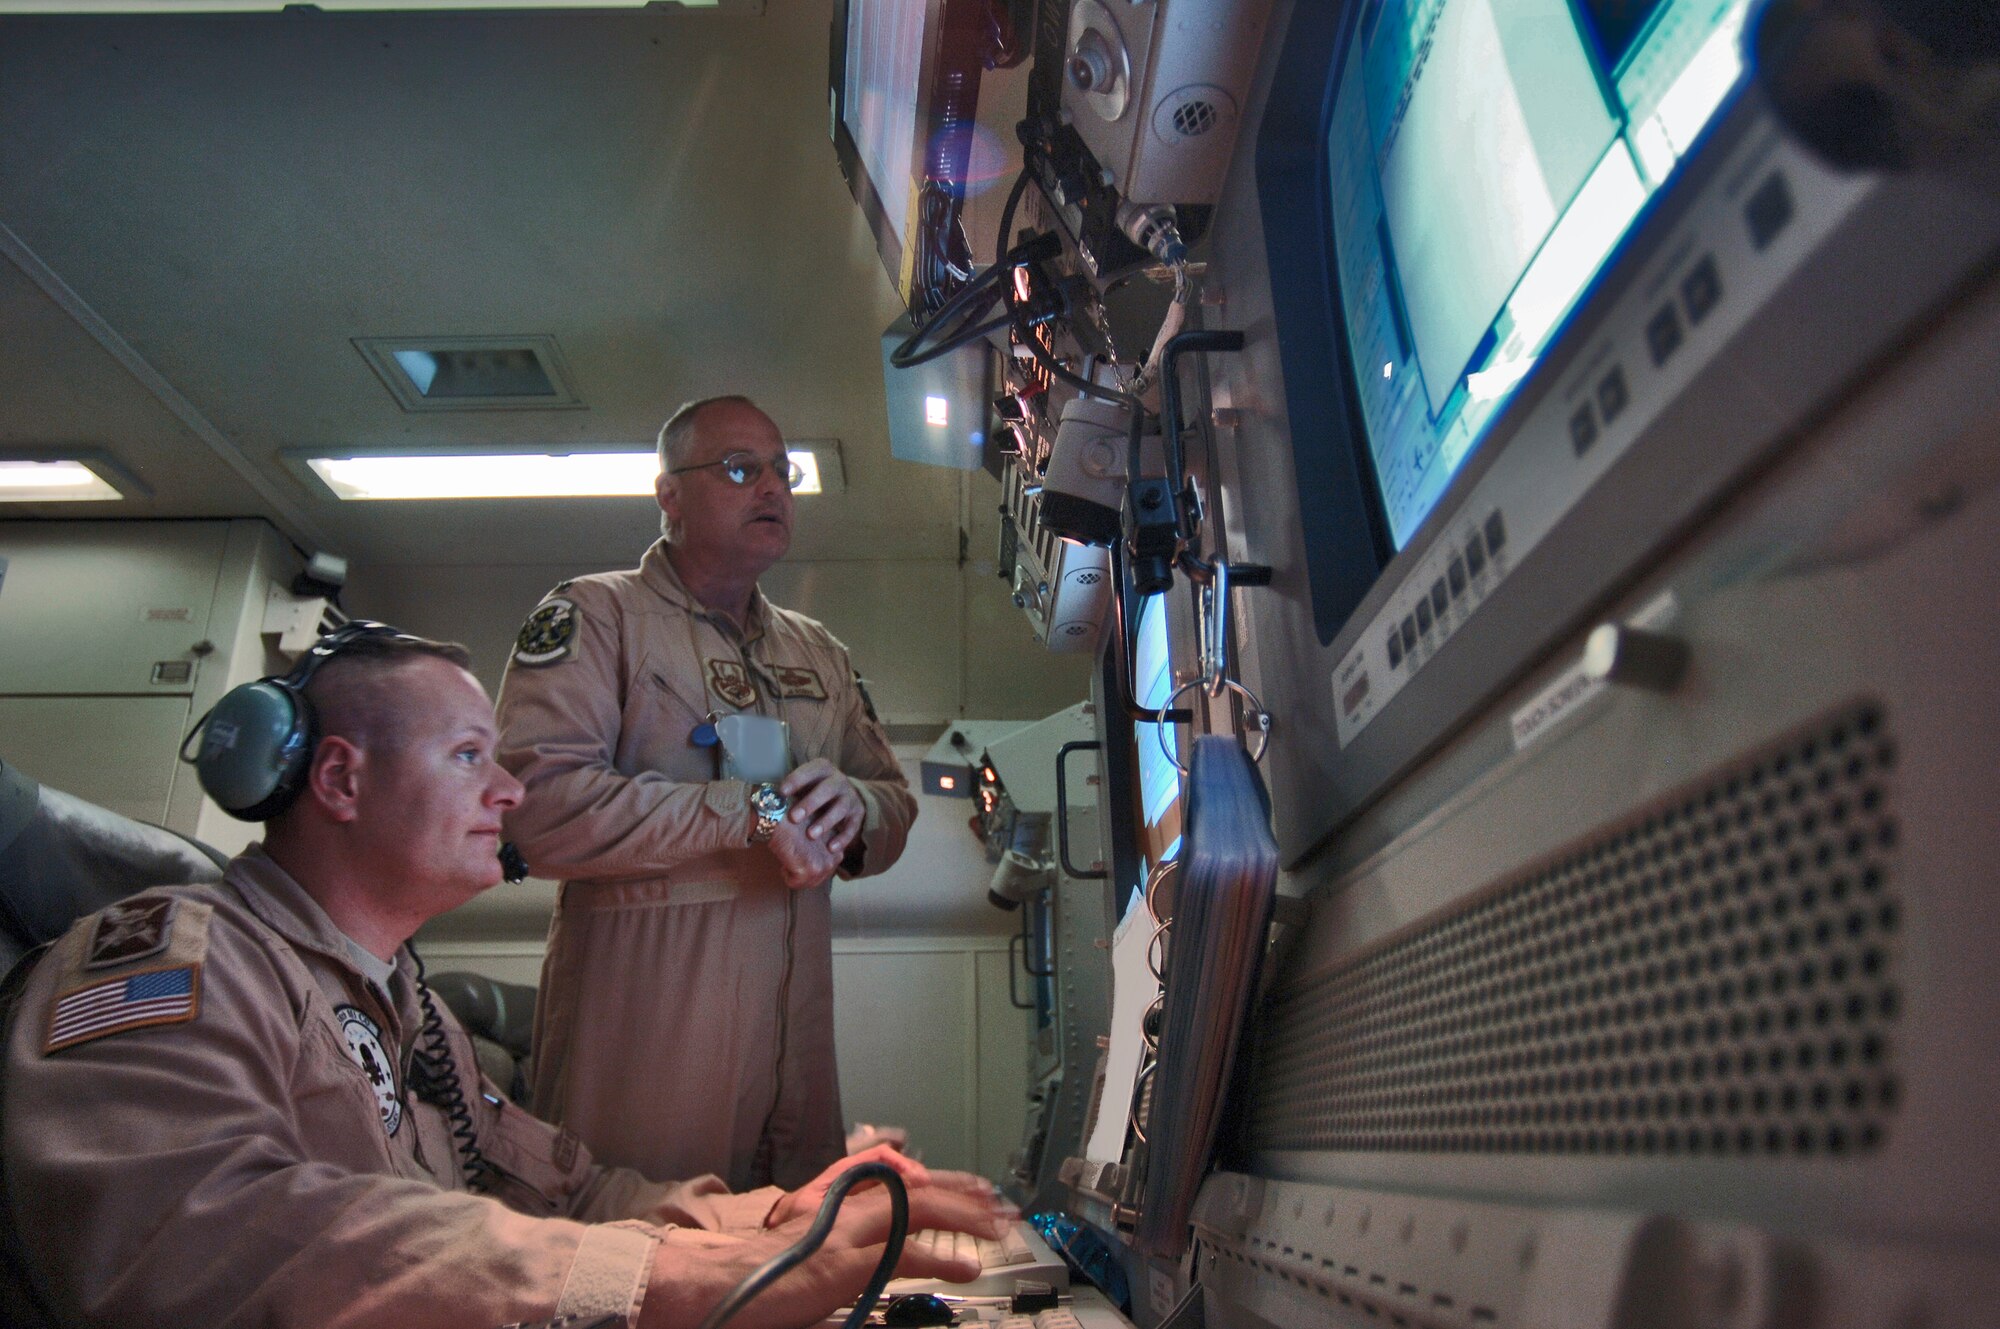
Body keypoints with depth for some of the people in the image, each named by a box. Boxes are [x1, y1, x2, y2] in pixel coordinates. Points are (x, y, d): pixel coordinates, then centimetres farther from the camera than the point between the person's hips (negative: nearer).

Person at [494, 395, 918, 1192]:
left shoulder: (820, 654, 18)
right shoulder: (595, 615, -2)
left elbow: (897, 807, 16)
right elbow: (537, 802, -17)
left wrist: (855, 808, -9)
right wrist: (752, 814, -17)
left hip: (794, 1029, 6)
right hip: (642, 1026, -5)